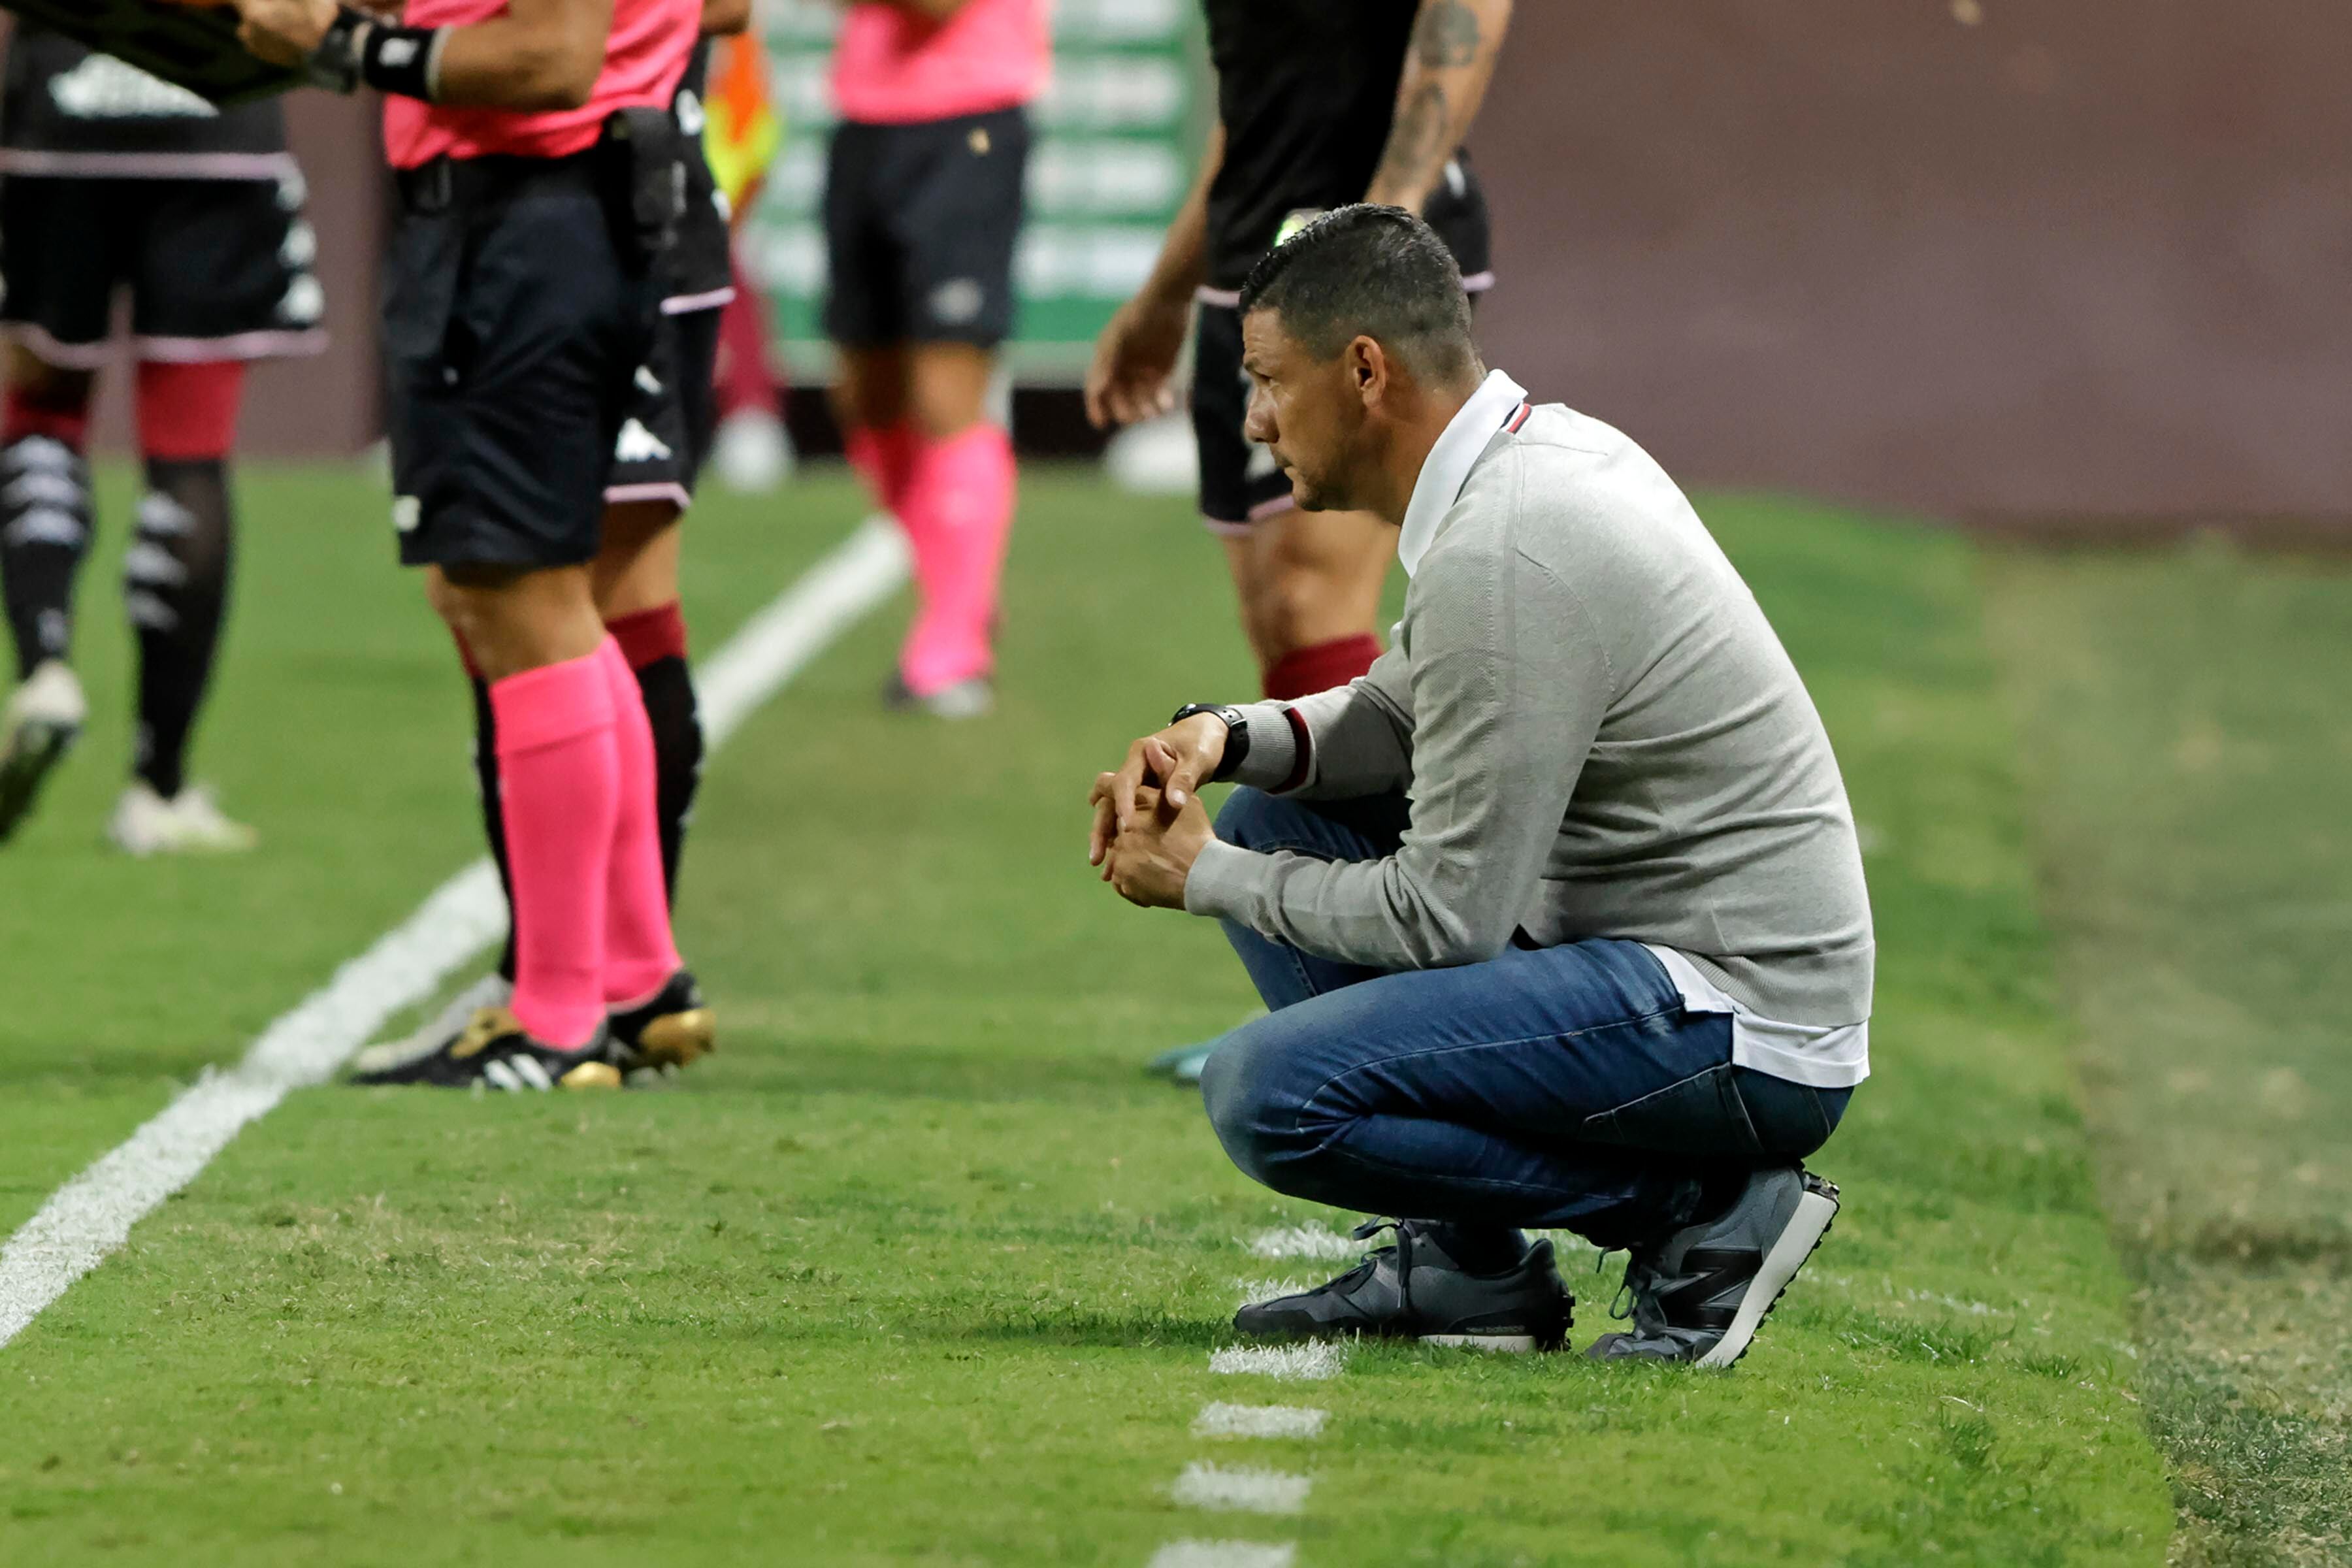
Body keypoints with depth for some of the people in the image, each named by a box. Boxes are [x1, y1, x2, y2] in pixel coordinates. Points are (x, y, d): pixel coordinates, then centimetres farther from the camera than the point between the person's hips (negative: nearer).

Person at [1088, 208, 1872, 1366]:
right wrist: (1225, 738, 5)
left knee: (1268, 1094, -21)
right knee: (1269, 826, 16)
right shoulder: (1536, 449, 8)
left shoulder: (1503, 563, -23)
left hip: (1743, 1033, -10)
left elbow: (1448, 918, -19)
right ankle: (1463, 1267, 15)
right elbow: (1404, 713, 24)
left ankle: (1699, 1206, -8)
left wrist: (1204, 878, -5)